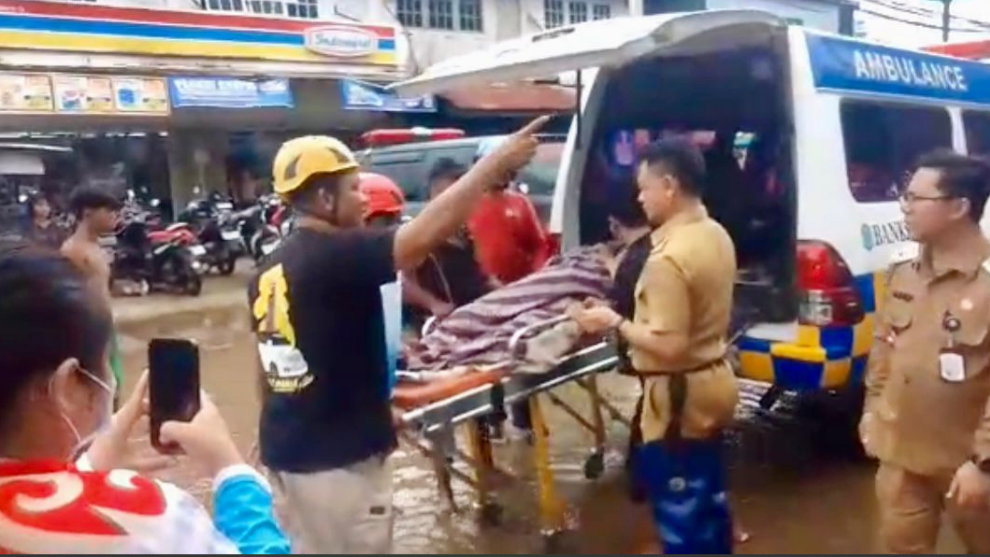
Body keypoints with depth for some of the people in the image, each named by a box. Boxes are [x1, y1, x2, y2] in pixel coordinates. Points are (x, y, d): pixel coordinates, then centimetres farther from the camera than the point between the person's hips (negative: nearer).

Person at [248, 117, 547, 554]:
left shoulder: (270, 271, 7)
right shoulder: (335, 255, -21)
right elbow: (425, 234, -33)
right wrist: (496, 162, -27)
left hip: (288, 446, 9)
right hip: (339, 455, -9)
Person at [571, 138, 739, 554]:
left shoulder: (668, 258, -26)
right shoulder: (716, 236, 3)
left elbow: (670, 347, -27)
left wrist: (615, 323, -15)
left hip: (680, 399, -9)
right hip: (712, 383, 9)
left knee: (681, 518, 7)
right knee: (710, 502, 24)